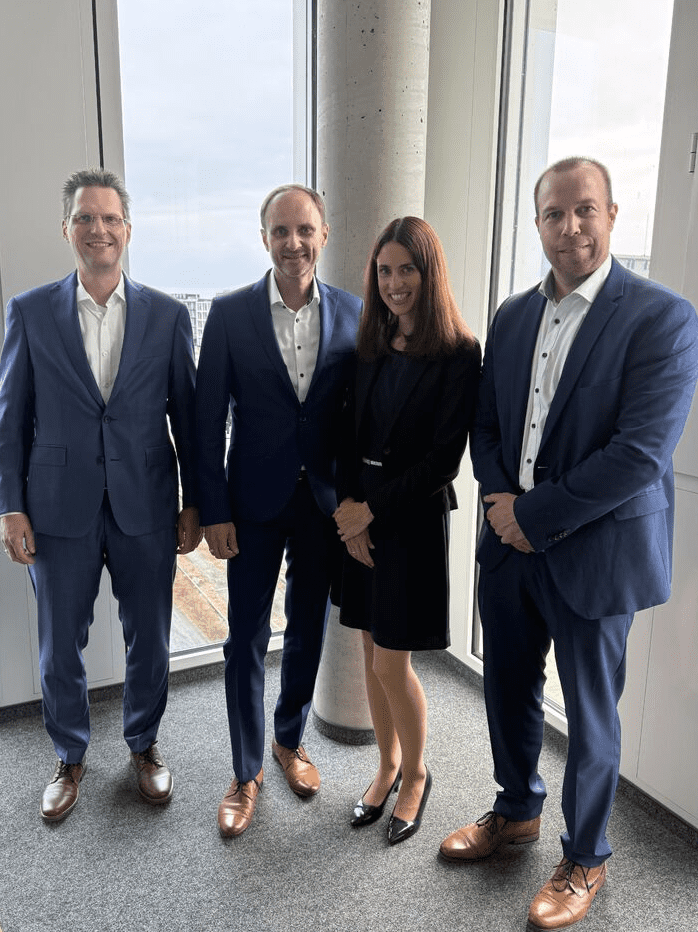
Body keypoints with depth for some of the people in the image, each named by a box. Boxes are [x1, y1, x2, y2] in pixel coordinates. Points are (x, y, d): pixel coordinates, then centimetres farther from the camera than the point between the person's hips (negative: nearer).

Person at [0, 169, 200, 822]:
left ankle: (144, 744, 38)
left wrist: (194, 503, 2)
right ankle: (70, 757, 38)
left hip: (146, 509, 0)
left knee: (150, 641, 13)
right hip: (60, 511, 0)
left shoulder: (167, 316, 1)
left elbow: (187, 416, 3)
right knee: (59, 648, 13)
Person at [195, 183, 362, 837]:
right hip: (255, 504, -2)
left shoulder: (351, 313, 0)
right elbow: (208, 420, -5)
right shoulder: (230, 314, -6)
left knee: (308, 631, 16)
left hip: (324, 502, 2)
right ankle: (247, 772, 27)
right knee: (247, 641, 7)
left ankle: (290, 740, 41)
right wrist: (213, 511, -8)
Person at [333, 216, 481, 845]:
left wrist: (371, 508, -12)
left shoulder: (459, 355, -11)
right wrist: (347, 508, -6)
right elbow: (353, 435, 7)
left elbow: (443, 459, -14)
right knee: (373, 655, 14)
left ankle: (416, 775, 27)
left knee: (392, 663, 1)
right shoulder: (372, 349, 7)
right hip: (360, 513, 6)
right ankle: (388, 765, 35)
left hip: (414, 517, -5)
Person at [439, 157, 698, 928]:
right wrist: (501, 501, -7)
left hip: (594, 550, -5)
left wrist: (536, 517, -16)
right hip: (510, 543, 6)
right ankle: (516, 812, 45)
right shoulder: (512, 316, 7)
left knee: (589, 717, 11)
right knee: (507, 690, 19)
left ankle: (585, 859, 35)